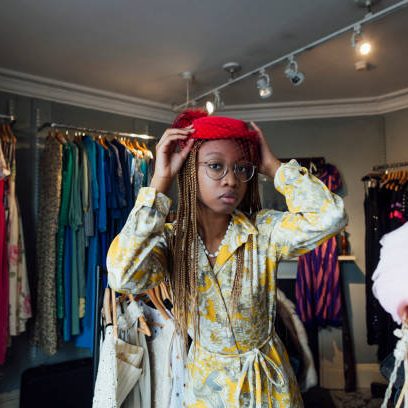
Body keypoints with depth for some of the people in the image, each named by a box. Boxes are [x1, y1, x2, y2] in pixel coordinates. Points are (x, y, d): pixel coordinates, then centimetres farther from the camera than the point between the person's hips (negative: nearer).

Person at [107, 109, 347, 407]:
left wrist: (272, 166, -23)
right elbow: (124, 277, -36)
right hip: (207, 382, 0)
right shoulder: (170, 240, -17)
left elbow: (329, 216, -34)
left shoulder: (264, 230, -19)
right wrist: (160, 181, -31)